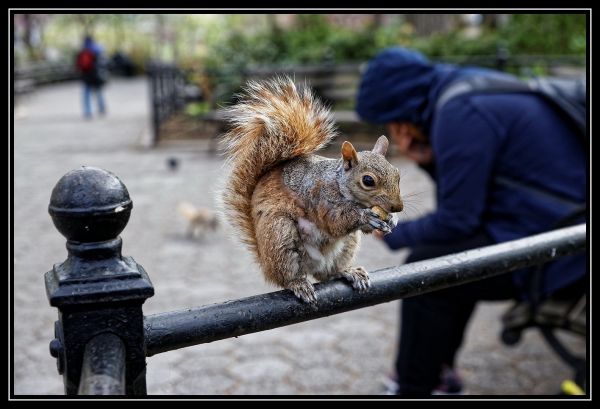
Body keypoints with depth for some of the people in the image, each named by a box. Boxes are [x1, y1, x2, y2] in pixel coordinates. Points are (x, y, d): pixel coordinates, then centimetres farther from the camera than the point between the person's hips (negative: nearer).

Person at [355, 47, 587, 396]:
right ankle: (438, 368, 29)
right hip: (567, 228, 10)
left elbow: (458, 220, -17)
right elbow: (466, 193, 17)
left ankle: (414, 389, 6)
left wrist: (394, 235, -2)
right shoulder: (474, 89, 12)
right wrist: (428, 159, 1)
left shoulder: (460, 114, -18)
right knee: (439, 250, 21)